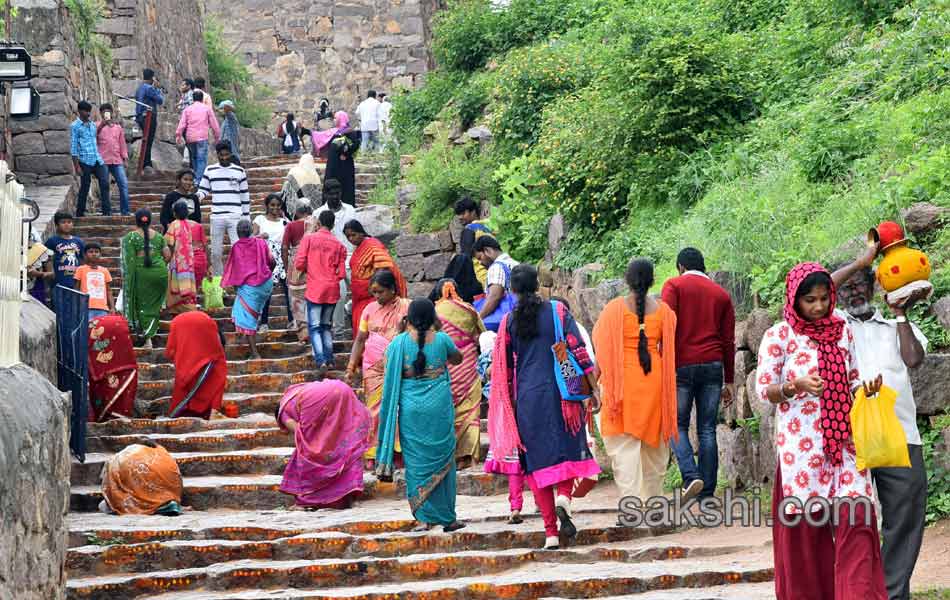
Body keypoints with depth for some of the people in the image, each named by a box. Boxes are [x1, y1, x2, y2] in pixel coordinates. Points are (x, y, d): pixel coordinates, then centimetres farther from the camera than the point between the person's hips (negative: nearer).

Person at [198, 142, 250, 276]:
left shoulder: (239, 171, 7)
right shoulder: (210, 170, 8)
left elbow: (245, 196, 10)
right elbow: (203, 190, 11)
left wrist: (246, 217, 8)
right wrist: (197, 196, -13)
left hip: (235, 217, -1)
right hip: (216, 217, 1)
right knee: (215, 253, 5)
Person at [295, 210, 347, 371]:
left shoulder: (309, 239, -4)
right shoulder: (339, 245, 2)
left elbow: (299, 263, -8)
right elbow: (341, 273, 1)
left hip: (315, 290, -3)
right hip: (332, 291, 3)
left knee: (314, 327, 0)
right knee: (327, 326, 16)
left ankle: (321, 359, -15)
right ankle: (329, 358, 10)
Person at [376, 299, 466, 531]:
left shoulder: (399, 342, -6)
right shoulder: (441, 339, -5)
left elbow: (391, 368, 12)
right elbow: (457, 358, 15)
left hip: (411, 409, 0)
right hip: (439, 407, 0)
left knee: (416, 460, 7)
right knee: (442, 459, 10)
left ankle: (423, 518, 4)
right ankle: (446, 517, 13)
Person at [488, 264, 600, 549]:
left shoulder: (509, 321, 2)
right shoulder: (558, 311, -1)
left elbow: (503, 367, 7)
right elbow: (578, 350, -6)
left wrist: (509, 403, 18)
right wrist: (594, 388, -2)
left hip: (526, 397, 1)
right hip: (560, 392, -1)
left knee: (537, 461, 6)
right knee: (568, 448, 14)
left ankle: (550, 532, 2)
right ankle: (564, 498, -16)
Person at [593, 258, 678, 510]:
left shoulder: (614, 309, -5)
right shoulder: (663, 310, 0)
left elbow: (602, 347, -2)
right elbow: (669, 349, 5)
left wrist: (600, 375, 12)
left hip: (623, 378, -2)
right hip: (655, 380, 3)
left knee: (624, 444, -3)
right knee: (654, 445, 15)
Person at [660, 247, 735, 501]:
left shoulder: (674, 285, 4)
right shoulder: (721, 294, 15)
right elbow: (728, 340, 14)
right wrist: (729, 381, 18)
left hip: (682, 365, -3)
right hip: (713, 366, 3)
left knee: (678, 425, 7)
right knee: (707, 430, 5)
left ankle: (691, 477, -15)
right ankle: (707, 494, 2)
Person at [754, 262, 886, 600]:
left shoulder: (842, 331, 10)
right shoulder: (779, 335, -2)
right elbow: (763, 391, -3)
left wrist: (866, 388, -3)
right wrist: (795, 385, -22)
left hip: (843, 441, 3)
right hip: (801, 444, -3)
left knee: (856, 516, -10)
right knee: (806, 526, 1)